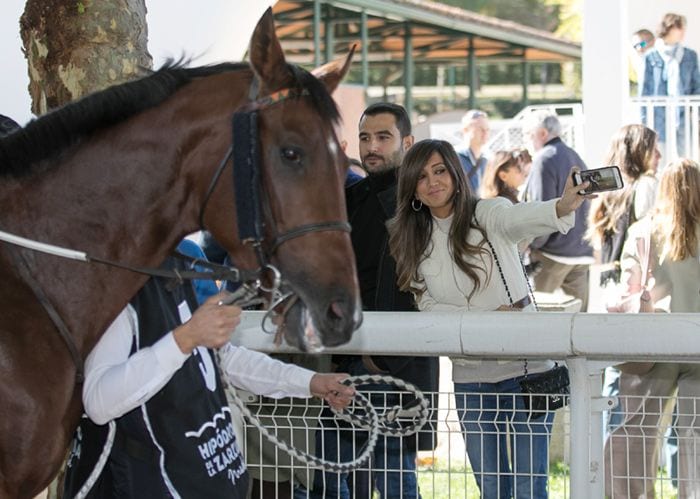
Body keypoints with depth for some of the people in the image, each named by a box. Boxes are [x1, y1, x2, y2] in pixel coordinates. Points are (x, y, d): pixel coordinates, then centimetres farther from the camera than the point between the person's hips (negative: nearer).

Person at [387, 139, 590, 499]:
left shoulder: (487, 215, -7)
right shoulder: (415, 241, 7)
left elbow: (520, 218, -29)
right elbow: (428, 306, 3)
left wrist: (563, 207, -53)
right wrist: (485, 318, -14)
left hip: (526, 368, -4)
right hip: (470, 378, 4)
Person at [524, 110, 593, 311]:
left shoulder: (544, 159, -11)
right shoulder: (576, 158, 15)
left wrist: (533, 243, -5)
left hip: (553, 252, -8)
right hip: (582, 252, 8)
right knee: (578, 310, 7)